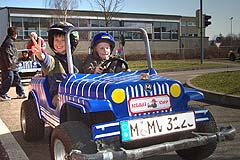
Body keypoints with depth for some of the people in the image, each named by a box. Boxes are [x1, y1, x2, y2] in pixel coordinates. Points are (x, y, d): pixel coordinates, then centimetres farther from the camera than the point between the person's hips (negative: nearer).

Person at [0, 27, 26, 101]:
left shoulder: (10, 41, 16)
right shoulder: (9, 42, -16)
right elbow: (6, 53, -24)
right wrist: (9, 65, -22)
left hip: (13, 66, 10)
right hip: (9, 67, -10)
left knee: (17, 79, 14)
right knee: (8, 81, -3)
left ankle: (21, 93, 21)